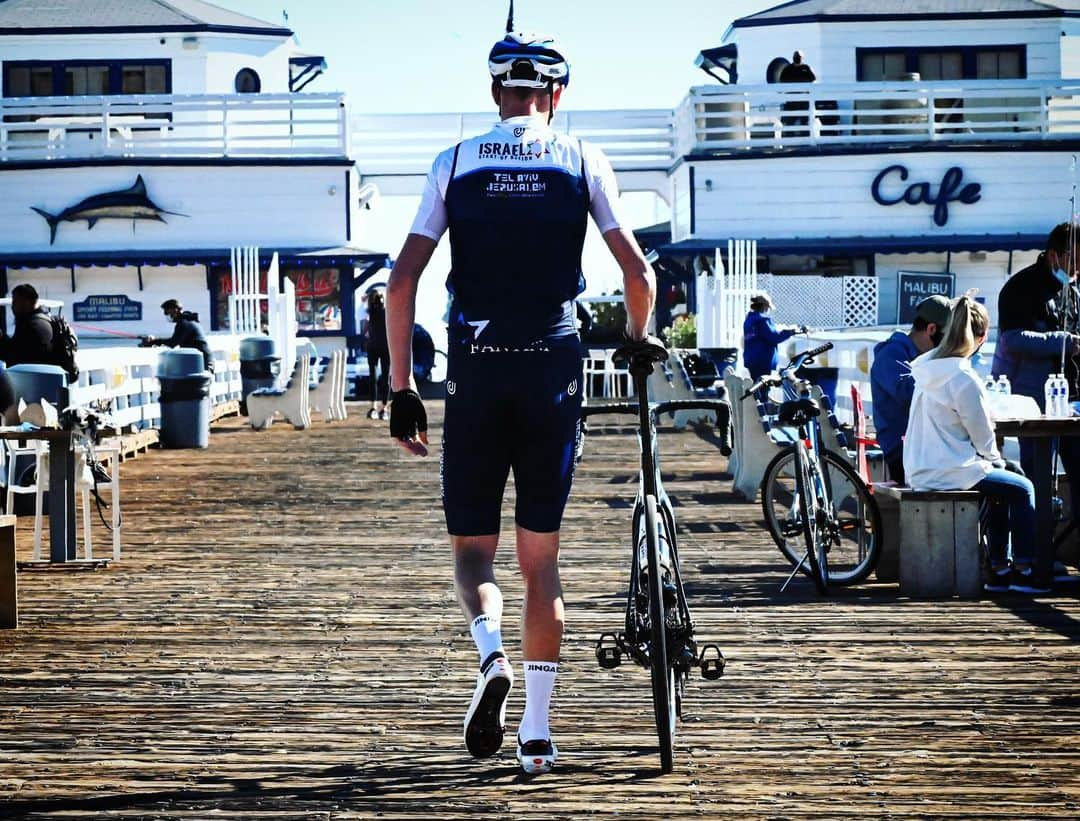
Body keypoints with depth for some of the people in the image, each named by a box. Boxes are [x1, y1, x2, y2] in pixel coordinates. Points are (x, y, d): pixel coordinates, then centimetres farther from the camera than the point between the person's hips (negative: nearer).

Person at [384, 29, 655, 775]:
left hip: (476, 371, 0)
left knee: (472, 544, 10)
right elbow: (638, 273, -3)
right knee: (541, 554, 8)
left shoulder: (456, 164, 4)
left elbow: (403, 280, -2)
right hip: (553, 368, 0)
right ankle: (537, 732, 4)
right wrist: (638, 343, 16)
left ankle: (490, 648, -21)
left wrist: (401, 385, 3)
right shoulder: (583, 162, 3)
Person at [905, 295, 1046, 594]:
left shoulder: (926, 366, 4)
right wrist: (996, 460, 10)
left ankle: (999, 569, 25)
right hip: (949, 473, -8)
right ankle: (1023, 570, 12)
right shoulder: (965, 380, -21)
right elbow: (983, 437, -11)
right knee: (1022, 488, 9)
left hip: (919, 473, 8)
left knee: (1002, 486, 26)